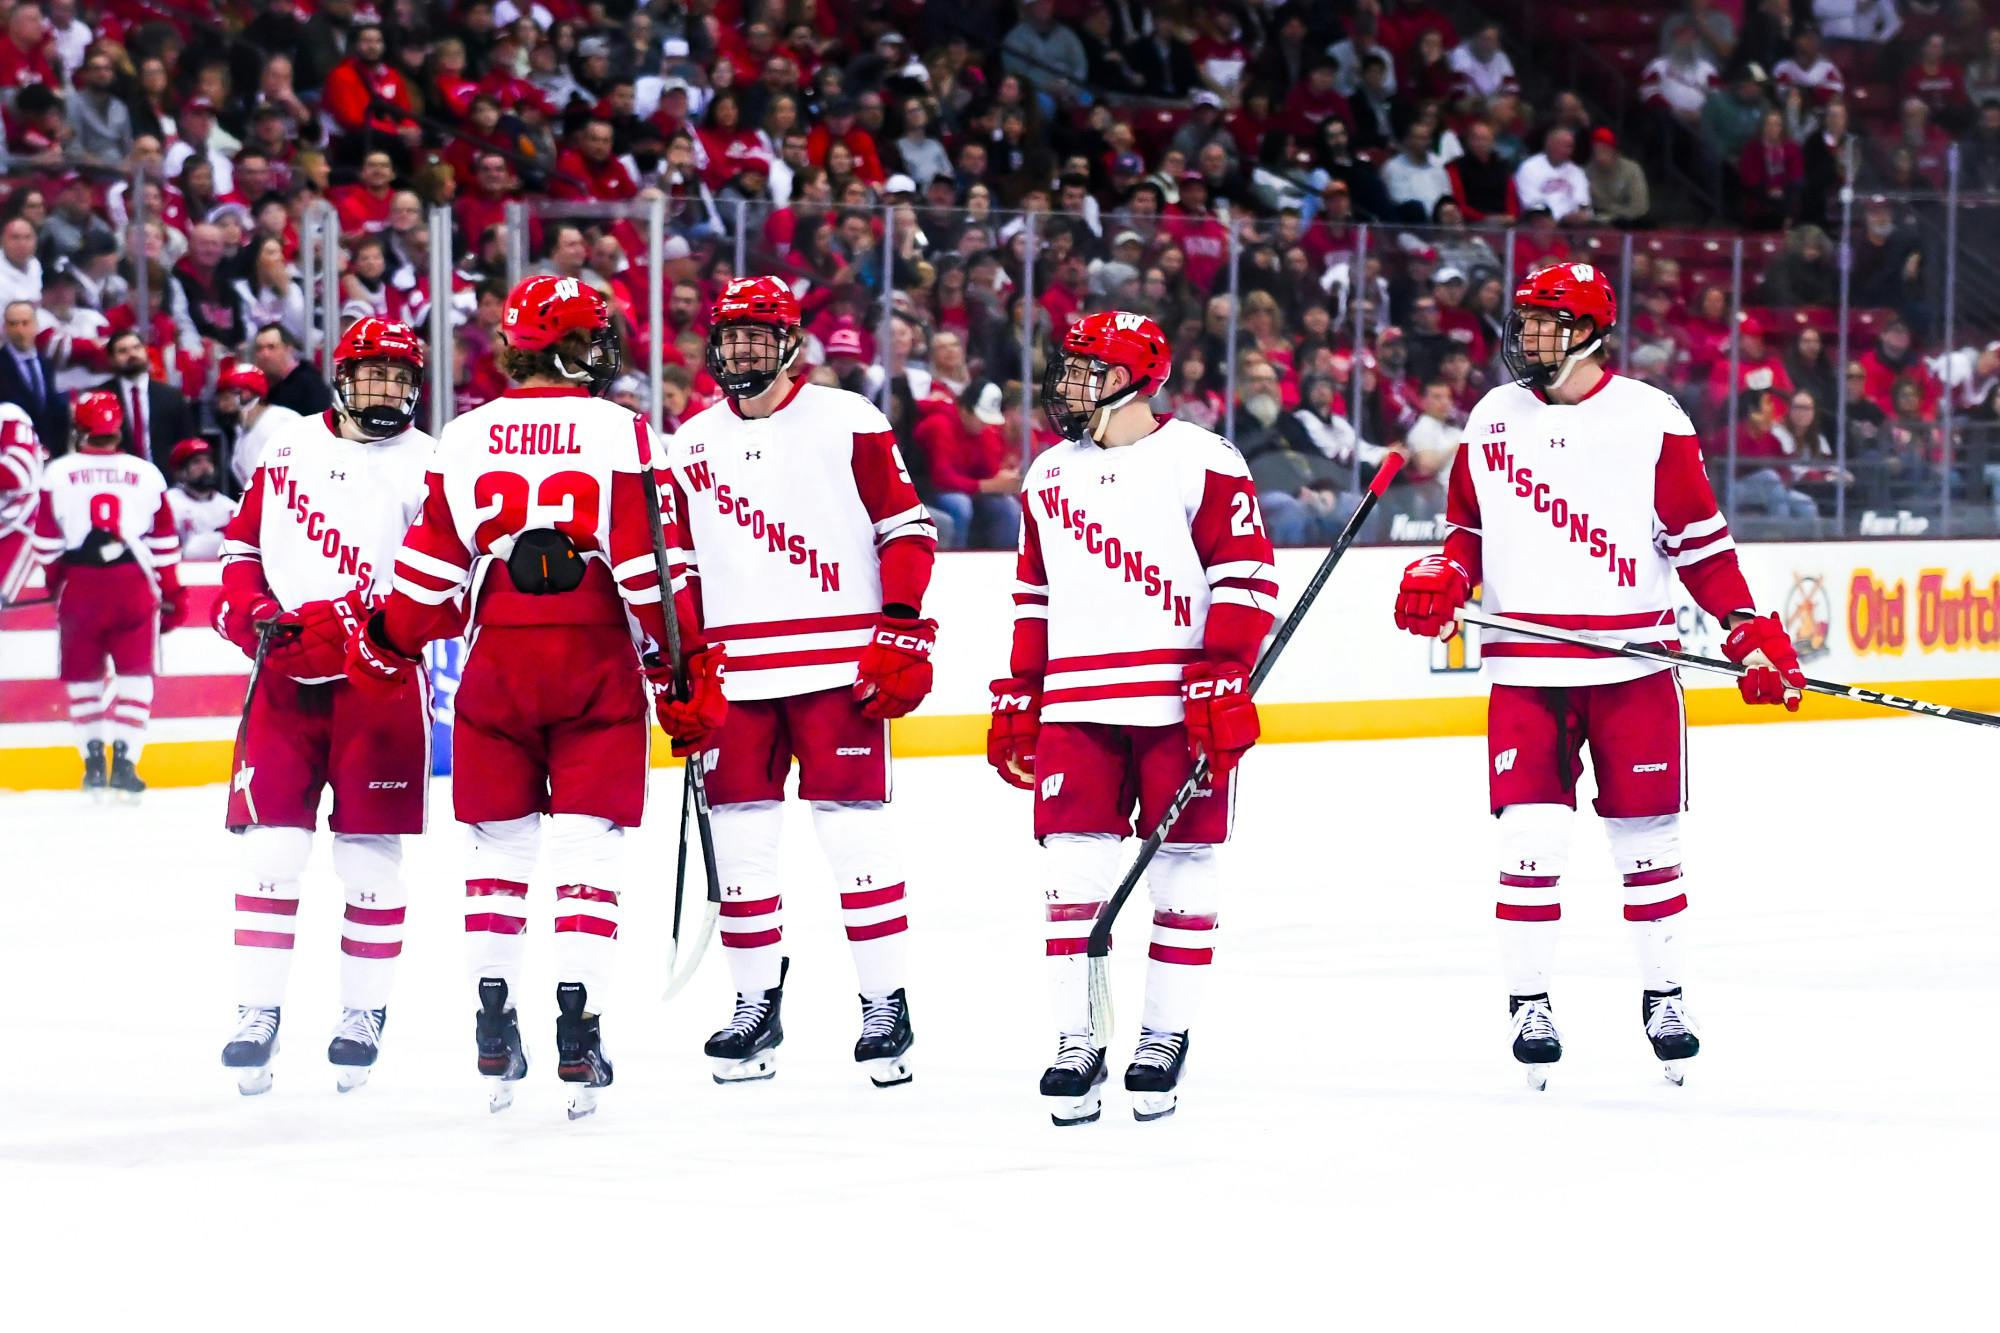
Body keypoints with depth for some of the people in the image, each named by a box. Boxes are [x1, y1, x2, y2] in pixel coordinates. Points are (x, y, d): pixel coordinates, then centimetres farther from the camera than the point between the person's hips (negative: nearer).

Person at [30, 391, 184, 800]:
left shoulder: (59, 473, 1)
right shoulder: (146, 474, 4)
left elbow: (46, 539, 3)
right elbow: (165, 540, 6)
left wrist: (55, 581, 20)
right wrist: (172, 594, 15)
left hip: (80, 585, 0)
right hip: (134, 583, 0)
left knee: (83, 675, 13)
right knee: (134, 673, 5)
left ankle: (94, 762, 10)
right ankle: (124, 762, -4)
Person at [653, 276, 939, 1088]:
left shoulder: (847, 424, 0)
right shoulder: (689, 447, 12)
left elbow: (907, 529, -1)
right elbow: (675, 568, 15)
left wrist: (901, 636, -9)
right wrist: (683, 674, 8)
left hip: (839, 666, -4)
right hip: (734, 676, 4)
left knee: (854, 830, -6)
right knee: (740, 835, 3)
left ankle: (885, 1005, 0)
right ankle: (755, 1007, 12)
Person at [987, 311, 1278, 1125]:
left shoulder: (1199, 462, -4)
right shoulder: (1050, 475, 15)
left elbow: (1246, 578, -7)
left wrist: (1222, 683, -14)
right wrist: (1017, 705, 17)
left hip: (1180, 705, -5)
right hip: (1077, 705, 5)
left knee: (1183, 866, 1)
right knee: (1072, 868, -2)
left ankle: (1166, 1036, 10)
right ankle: (1075, 1042, 3)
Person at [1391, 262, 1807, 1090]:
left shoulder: (1651, 422, -3)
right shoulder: (1493, 419, 8)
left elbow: (1700, 540, -1)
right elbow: (1470, 526, 17)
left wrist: (1751, 634, -7)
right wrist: (1441, 580, -2)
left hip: (1632, 665, -2)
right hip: (1524, 667, 2)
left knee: (1646, 836, 6)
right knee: (1530, 836, -6)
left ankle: (1663, 992, 20)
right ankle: (1528, 1003, 3)